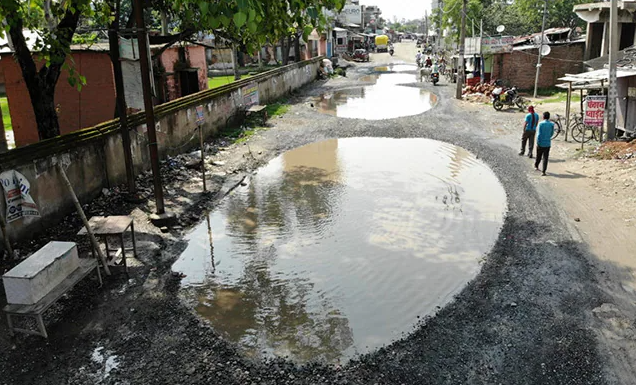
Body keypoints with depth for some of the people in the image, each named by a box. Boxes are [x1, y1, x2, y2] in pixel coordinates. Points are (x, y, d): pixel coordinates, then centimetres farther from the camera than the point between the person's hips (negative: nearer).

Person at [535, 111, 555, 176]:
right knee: (545, 158, 2)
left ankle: (536, 166, 40)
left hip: (541, 143, -1)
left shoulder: (541, 124, -10)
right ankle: (543, 172, -3)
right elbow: (552, 133, 9)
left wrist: (537, 143, -9)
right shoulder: (552, 124, -3)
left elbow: (539, 134, -14)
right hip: (548, 143, 1)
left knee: (539, 156, 18)